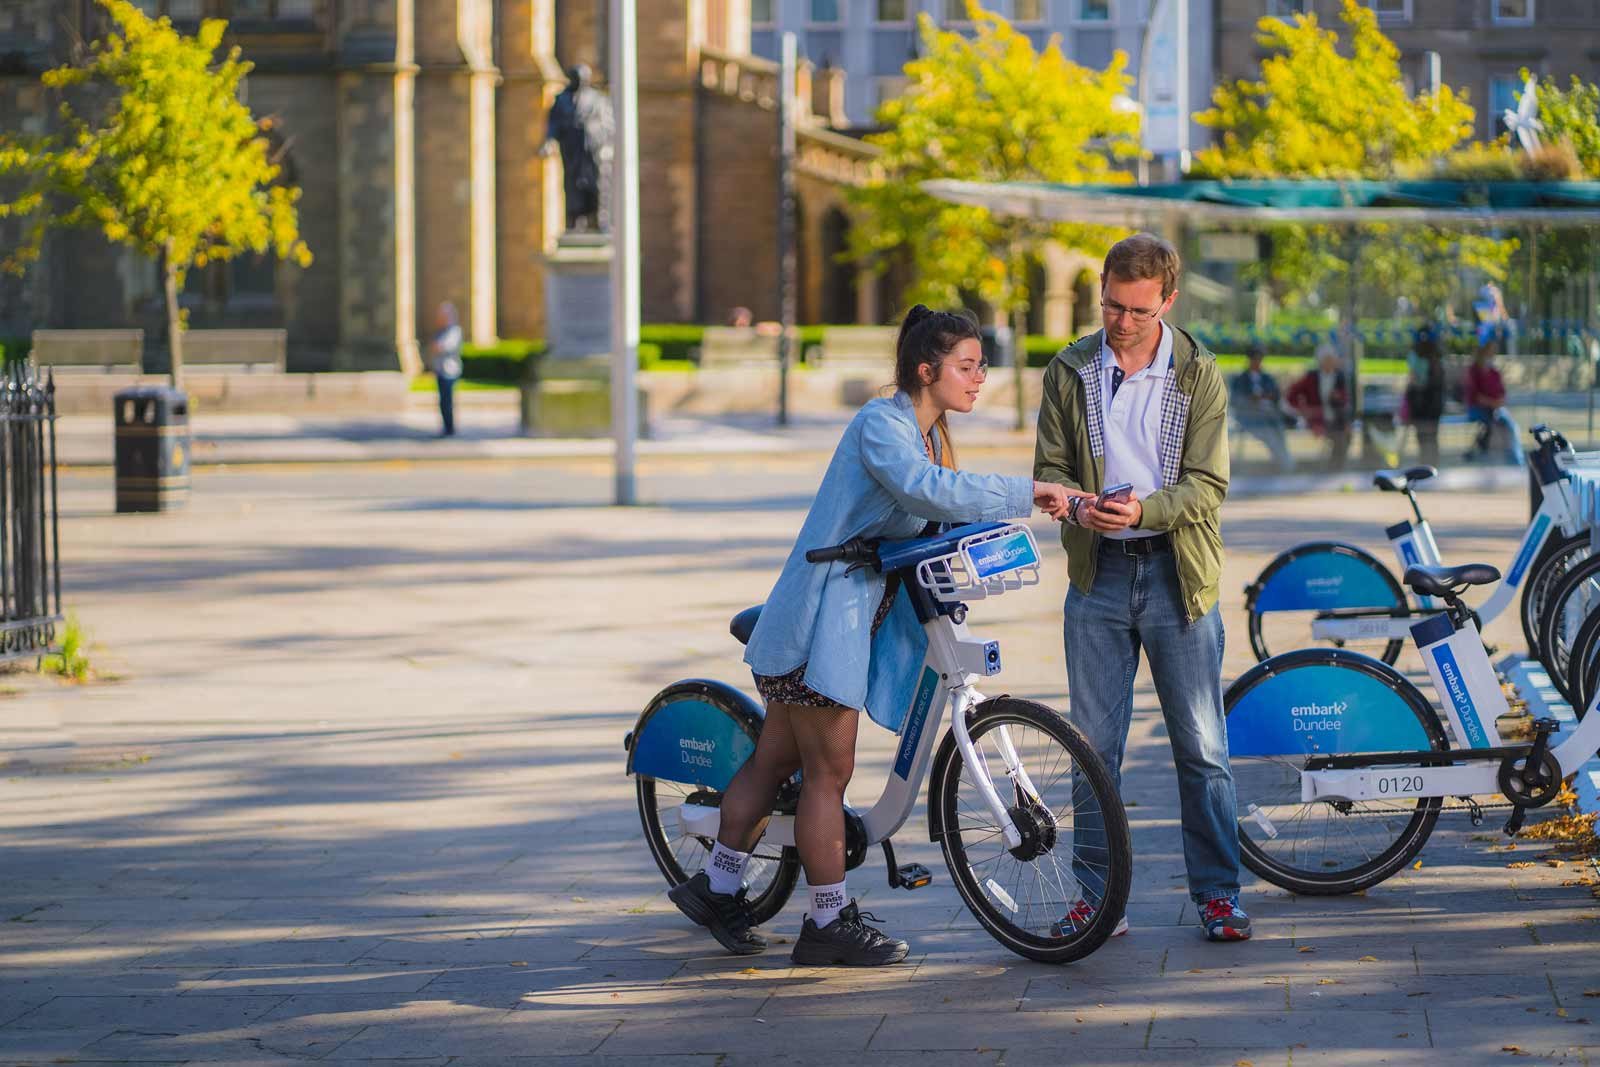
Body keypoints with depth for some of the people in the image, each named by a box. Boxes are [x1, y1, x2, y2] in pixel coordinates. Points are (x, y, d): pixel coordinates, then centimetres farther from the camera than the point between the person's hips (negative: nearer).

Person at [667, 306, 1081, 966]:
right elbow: (928, 490, -35)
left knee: (776, 757, 17)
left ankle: (716, 886, 27)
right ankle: (830, 923, 4)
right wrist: (1025, 494, -34)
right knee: (829, 769, -3)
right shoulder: (881, 424, -18)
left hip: (861, 610, 10)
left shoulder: (931, 433, 13)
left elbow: (933, 517, 13)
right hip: (824, 612, -10)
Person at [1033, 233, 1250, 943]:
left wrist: (1145, 509, -24)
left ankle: (1218, 893, 9)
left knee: (1201, 745, 0)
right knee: (1094, 744, 3)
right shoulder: (1070, 372, 5)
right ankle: (1099, 897, 11)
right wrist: (1077, 507, -18)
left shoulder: (1198, 375, -1)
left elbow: (1207, 485, -5)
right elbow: (1049, 466, 5)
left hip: (1178, 572, -2)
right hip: (1098, 573, 2)